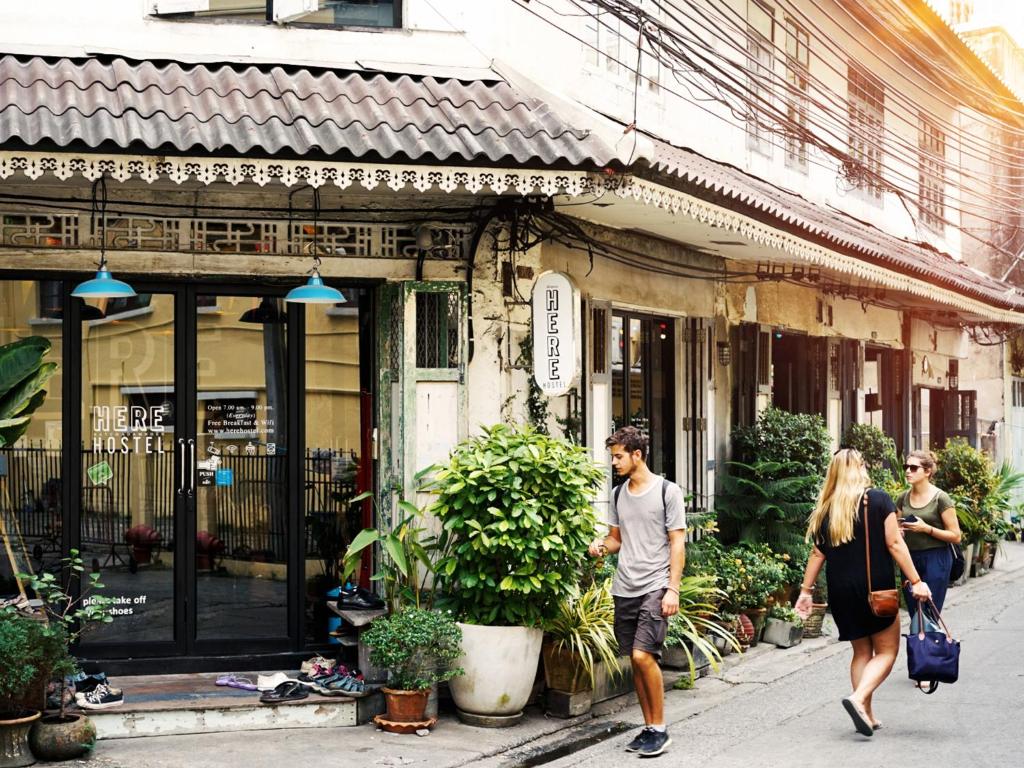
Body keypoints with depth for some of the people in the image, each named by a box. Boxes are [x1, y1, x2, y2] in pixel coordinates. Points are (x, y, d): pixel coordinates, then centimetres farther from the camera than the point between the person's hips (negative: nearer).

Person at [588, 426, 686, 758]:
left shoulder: (667, 491, -4)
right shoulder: (618, 494, 13)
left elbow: (677, 543, -5)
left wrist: (673, 589, -12)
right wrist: (602, 546, -3)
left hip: (655, 587, -6)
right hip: (624, 588, 6)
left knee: (643, 656, -15)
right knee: (634, 660, 7)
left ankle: (660, 729, -2)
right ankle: (649, 728, 17)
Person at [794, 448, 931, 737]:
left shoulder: (825, 510, 5)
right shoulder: (878, 500, -6)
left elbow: (817, 553, 6)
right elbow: (894, 543, -9)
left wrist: (806, 591, 13)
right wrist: (916, 581, -7)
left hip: (840, 591, 4)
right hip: (876, 588, -4)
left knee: (861, 651, 17)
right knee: (886, 651, 5)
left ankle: (867, 715, 13)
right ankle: (858, 699, -18)